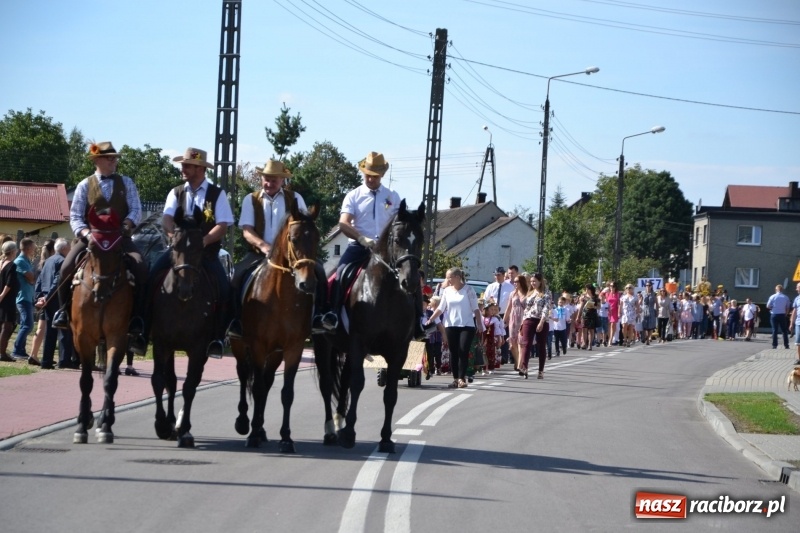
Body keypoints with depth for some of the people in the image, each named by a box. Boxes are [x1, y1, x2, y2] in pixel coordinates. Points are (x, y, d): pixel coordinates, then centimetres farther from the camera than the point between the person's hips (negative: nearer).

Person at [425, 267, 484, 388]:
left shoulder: (468, 290, -3)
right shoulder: (447, 291, 7)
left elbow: (475, 308, -2)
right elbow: (441, 308, 7)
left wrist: (479, 324, -6)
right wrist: (430, 320, -5)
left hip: (467, 325, -4)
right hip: (451, 325, 4)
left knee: (463, 351, -10)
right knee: (453, 352, 3)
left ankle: (461, 378, -9)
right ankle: (456, 379, 8)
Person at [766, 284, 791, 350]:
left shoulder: (772, 297, -4)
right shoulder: (786, 297, 0)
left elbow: (768, 306, -3)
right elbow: (787, 308, 4)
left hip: (774, 315, -1)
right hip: (782, 315, 1)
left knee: (775, 330, 3)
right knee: (784, 330, 9)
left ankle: (774, 345, -1)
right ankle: (786, 345, 7)